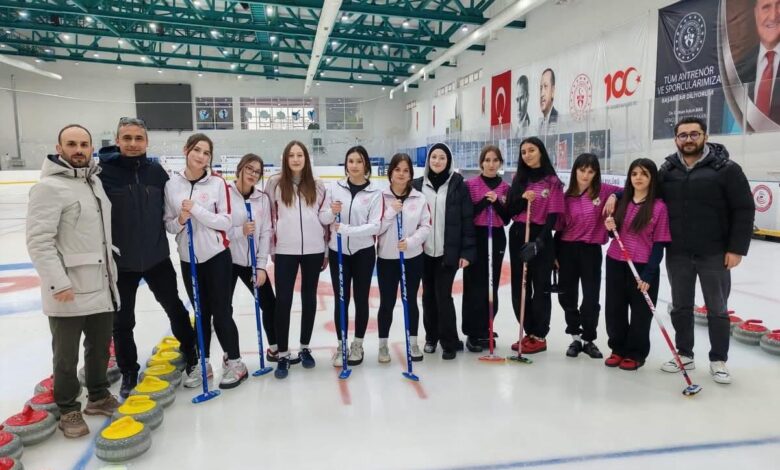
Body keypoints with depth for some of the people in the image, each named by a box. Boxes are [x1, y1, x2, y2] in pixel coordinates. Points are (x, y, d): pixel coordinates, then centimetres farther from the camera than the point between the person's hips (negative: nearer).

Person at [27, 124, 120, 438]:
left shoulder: (96, 181, 11)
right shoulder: (49, 187, -13)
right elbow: (39, 240, -18)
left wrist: (111, 271, 21)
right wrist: (58, 282, -23)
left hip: (101, 287, 7)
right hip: (68, 293, -7)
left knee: (100, 347, 19)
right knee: (67, 356, 8)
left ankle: (99, 397, 37)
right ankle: (68, 410, 25)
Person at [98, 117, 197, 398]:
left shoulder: (156, 171, -2)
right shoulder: (102, 170, -13)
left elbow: (169, 206, 13)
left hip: (157, 256, 3)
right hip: (120, 261, -2)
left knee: (175, 308, 16)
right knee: (122, 321, 13)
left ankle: (192, 356, 37)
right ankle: (128, 372, 32)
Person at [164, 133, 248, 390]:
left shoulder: (217, 183, -6)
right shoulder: (172, 185, 1)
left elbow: (226, 222, -11)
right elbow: (168, 224, 6)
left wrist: (196, 210, -19)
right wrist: (180, 220, -15)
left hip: (216, 256, -3)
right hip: (188, 258, 3)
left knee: (221, 312, 2)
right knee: (201, 313, 14)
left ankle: (234, 363, 16)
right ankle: (202, 363, 27)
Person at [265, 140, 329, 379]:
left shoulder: (317, 185, 6)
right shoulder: (275, 183, 1)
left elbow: (323, 218, 11)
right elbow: (269, 216, 5)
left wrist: (327, 250, 5)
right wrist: (271, 248, 4)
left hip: (313, 250, 2)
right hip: (285, 251, -2)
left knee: (309, 299, 11)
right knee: (283, 301, -1)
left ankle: (305, 348, 26)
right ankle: (282, 355, 10)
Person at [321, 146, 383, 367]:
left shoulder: (375, 192, -6)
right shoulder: (334, 188, 0)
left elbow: (375, 226, -14)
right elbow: (322, 219, 4)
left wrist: (346, 229, -23)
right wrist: (332, 212, -18)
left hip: (363, 252, -1)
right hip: (338, 251, 1)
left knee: (361, 299, 10)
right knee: (341, 300, 8)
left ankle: (358, 344, 26)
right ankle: (341, 345, 23)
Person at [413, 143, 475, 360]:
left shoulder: (458, 185, -4)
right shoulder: (417, 185, 4)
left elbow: (467, 220, -5)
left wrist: (467, 252, -9)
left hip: (449, 252, -3)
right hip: (424, 251, 3)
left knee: (443, 295, -4)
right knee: (428, 295, 12)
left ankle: (450, 342, 12)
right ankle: (431, 336, 29)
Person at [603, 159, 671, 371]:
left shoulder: (659, 207, -10)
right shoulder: (621, 200, 5)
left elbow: (659, 245, -10)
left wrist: (648, 274, -14)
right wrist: (611, 227, -6)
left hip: (643, 267, -5)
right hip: (615, 263, 5)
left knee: (641, 312, 8)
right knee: (614, 309, 12)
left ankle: (636, 353, 24)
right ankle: (618, 348, 29)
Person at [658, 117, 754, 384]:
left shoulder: (726, 169, -8)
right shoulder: (666, 171, 4)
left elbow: (744, 210, -8)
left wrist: (737, 248, -12)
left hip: (714, 254, -3)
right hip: (677, 254, 3)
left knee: (717, 309, 9)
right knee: (680, 307, 13)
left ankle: (718, 361, 24)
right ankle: (684, 355, 28)